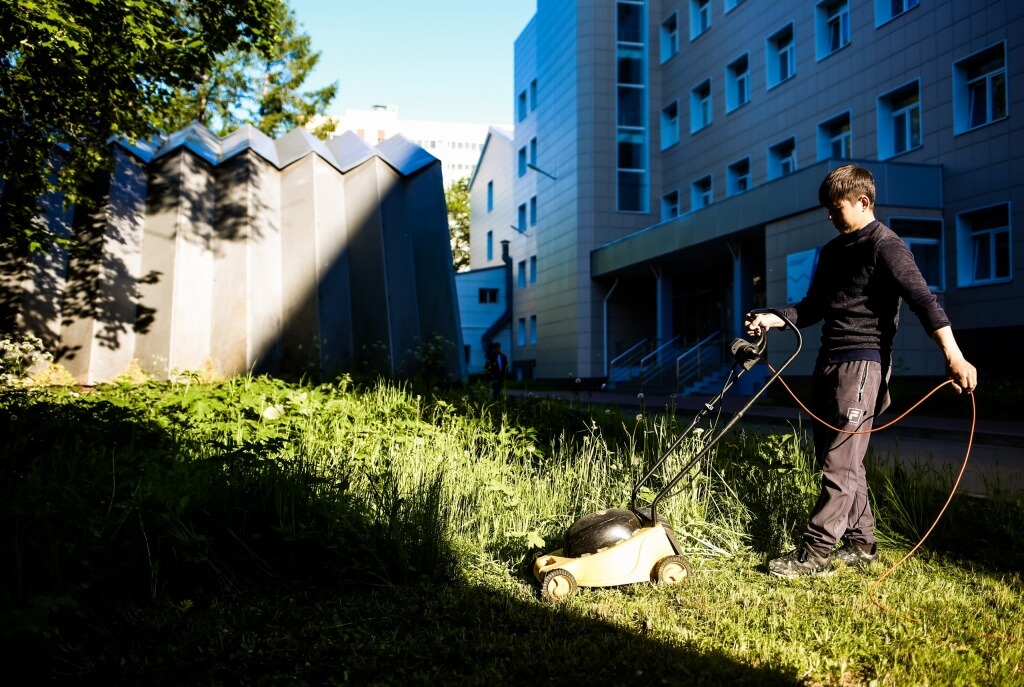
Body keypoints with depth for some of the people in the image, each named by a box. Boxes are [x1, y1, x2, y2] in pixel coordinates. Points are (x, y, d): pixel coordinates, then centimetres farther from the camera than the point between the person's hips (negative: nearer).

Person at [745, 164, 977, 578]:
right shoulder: (833, 251, 19)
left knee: (840, 462, -8)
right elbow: (814, 308, 26)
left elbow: (922, 299, -19)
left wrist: (954, 357, -29)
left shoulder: (885, 246, -8)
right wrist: (774, 319, 9)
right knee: (839, 458, 11)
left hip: (862, 362, -9)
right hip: (828, 362, 9)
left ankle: (815, 553, -6)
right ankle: (861, 543, 21)